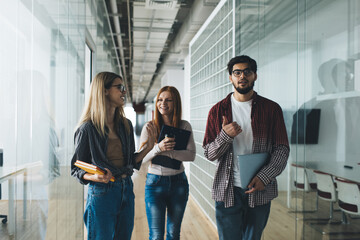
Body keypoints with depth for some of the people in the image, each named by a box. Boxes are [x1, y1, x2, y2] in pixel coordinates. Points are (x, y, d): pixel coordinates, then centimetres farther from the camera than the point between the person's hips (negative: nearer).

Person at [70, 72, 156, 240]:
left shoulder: (125, 125, 8)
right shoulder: (88, 128, -9)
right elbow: (76, 169, -4)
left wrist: (149, 146, 0)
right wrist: (95, 177, -23)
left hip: (126, 190, 6)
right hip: (101, 193, -6)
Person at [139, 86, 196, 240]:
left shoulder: (184, 126, -1)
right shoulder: (149, 127, -3)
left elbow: (191, 155, -8)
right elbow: (141, 158, -7)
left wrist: (167, 151, -22)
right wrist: (158, 148, -26)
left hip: (178, 182, 2)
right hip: (155, 182, -1)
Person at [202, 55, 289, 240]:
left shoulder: (271, 109, 3)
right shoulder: (218, 111, 3)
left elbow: (282, 149, 1)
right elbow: (209, 154, 2)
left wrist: (264, 176, -13)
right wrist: (225, 136, -17)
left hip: (260, 191, 1)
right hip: (227, 190, 0)